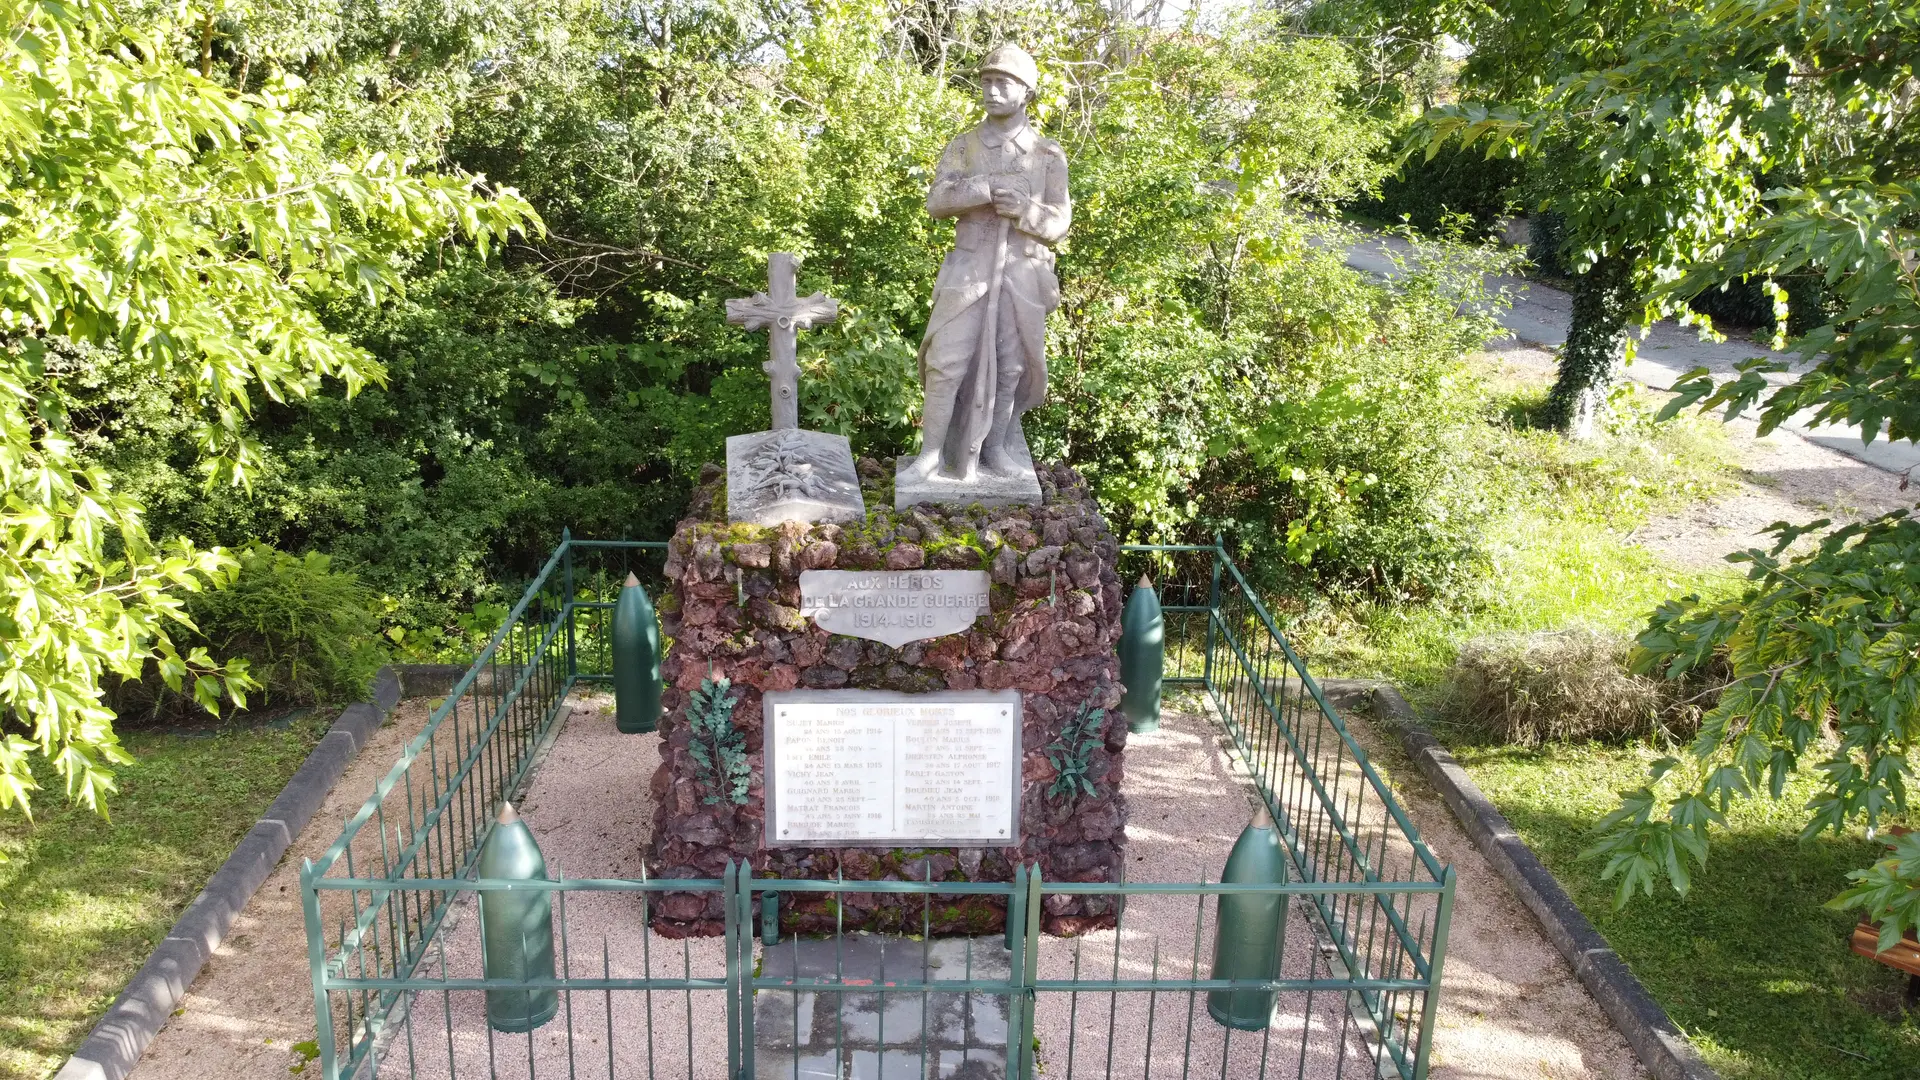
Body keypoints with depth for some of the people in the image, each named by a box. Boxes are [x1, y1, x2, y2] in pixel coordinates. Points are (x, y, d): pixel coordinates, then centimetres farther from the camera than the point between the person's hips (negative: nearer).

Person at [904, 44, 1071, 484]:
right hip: (969, 270, 0)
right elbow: (937, 203, -9)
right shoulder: (962, 147, 4)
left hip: (1022, 275, 1)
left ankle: (995, 445, 24)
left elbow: (1057, 223, -1)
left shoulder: (1049, 155, 3)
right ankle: (931, 451, 5)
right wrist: (992, 187, -24)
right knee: (946, 362, -5)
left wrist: (1020, 208, -21)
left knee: (1011, 365, 8)